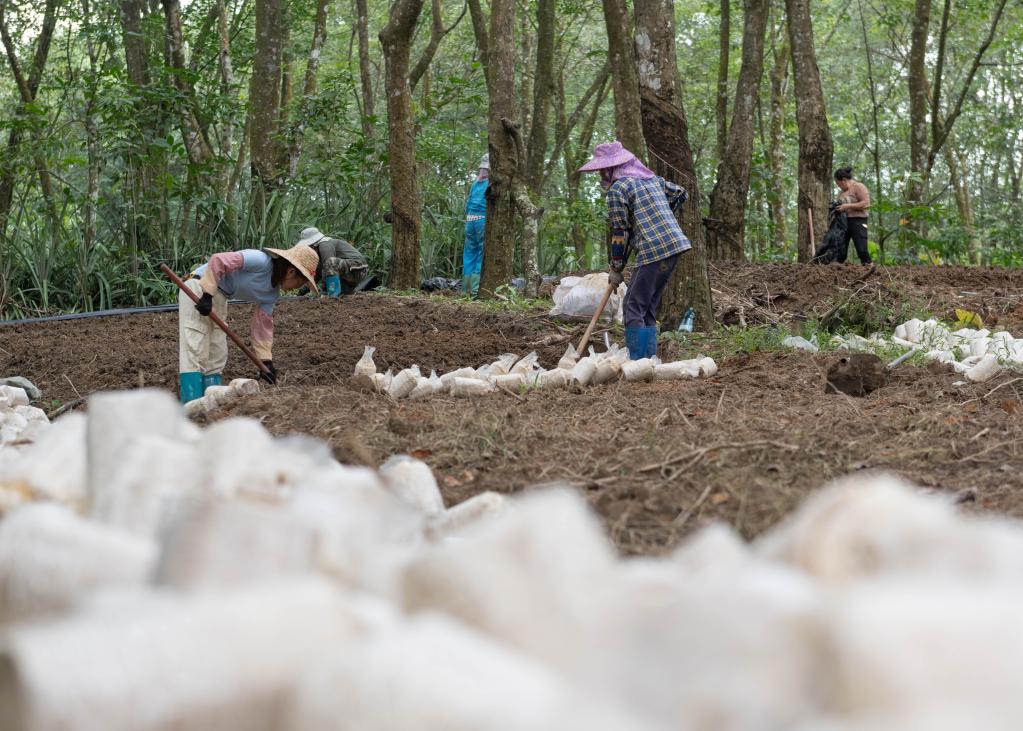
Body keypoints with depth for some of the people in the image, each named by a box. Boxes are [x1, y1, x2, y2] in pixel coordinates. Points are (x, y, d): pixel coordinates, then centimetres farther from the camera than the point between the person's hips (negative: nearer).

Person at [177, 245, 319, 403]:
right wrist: (207, 295, -28)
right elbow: (218, 260, -26)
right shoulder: (261, 262, -21)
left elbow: (263, 325, 13)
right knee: (195, 349, -15)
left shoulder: (272, 294, 6)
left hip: (218, 298, 10)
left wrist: (266, 360, 11)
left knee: (217, 355, 10)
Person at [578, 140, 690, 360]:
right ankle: (649, 359, 12)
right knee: (648, 308, 14)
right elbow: (682, 194, 31)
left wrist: (616, 270, 5)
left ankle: (637, 362, -12)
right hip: (674, 245, 9)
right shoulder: (652, 178, 18)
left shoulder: (617, 189, -6)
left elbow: (620, 234, -5)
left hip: (653, 251, -9)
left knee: (634, 307, -6)